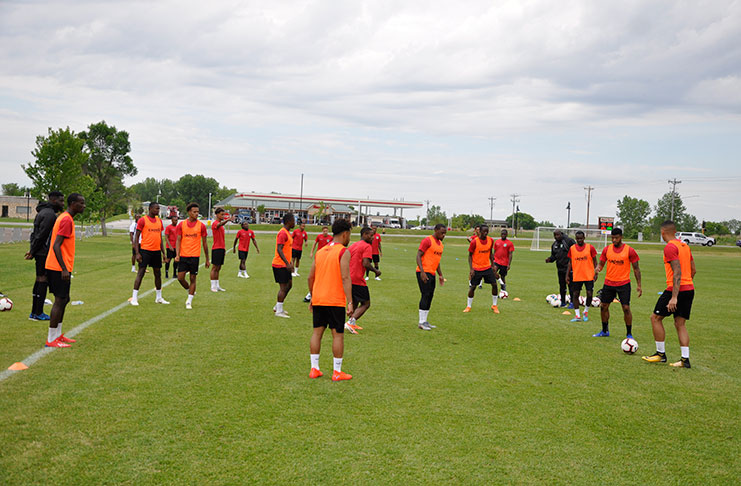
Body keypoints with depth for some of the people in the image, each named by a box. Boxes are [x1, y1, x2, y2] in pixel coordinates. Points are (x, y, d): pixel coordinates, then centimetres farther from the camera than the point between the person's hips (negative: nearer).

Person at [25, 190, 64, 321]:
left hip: (40, 253, 10)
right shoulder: (50, 214, -15)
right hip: (45, 253, -10)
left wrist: (32, 250, 12)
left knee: (39, 280, 12)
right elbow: (41, 234, -18)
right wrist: (32, 251, -10)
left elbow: (35, 233, 18)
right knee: (43, 280, -5)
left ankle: (34, 313, 17)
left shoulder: (42, 212, 19)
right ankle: (38, 313, -1)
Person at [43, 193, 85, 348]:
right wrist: (64, 269, -25)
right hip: (59, 268, -10)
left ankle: (57, 335, 23)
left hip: (58, 268, 10)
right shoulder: (66, 220, -16)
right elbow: (56, 246, -22)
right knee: (60, 300, -6)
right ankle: (51, 339, -1)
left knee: (63, 300, 15)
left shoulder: (64, 218, 15)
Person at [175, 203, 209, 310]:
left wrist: (207, 259, 6)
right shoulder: (181, 224, 3)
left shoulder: (201, 226, 0)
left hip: (195, 256, -1)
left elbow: (204, 243, 5)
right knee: (180, 277, -1)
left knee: (193, 278, 1)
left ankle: (189, 302, 10)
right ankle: (190, 292, 26)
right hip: (183, 256, 2)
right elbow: (178, 240, 4)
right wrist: (177, 255, -9)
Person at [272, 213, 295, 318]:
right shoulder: (283, 233, -17)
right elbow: (279, 249, -25)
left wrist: (290, 263, 24)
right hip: (280, 265, -10)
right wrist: (287, 263, -29)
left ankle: (277, 307, 22)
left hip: (285, 264, 10)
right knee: (283, 287, -6)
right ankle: (279, 311, 1)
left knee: (289, 284, 14)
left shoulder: (287, 233, 15)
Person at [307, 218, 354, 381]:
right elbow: (345, 278, -18)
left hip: (318, 300, 6)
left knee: (317, 332, 11)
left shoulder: (320, 251, 12)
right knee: (338, 335, 1)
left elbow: (311, 277, 13)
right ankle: (337, 372, 5)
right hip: (335, 301, -6)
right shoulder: (343, 252, -8)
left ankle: (314, 369, 13)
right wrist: (350, 302, -19)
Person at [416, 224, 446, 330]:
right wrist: (422, 272, -23)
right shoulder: (427, 241, -11)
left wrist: (440, 275, 19)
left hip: (432, 273, 9)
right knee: (425, 296, -10)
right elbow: (418, 256, -15)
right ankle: (421, 322, -6)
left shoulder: (440, 244, 17)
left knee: (429, 297, 9)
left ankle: (425, 321, 15)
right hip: (424, 273, -9)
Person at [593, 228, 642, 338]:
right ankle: (605, 331, 25)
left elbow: (636, 268, 0)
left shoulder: (629, 250, -7)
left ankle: (629, 334, 5)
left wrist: (638, 285, -3)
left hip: (624, 284, -4)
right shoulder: (607, 249, 2)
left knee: (626, 308, -8)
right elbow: (601, 263, 10)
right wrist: (597, 270, -15)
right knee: (603, 306, 7)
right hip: (609, 283, 4)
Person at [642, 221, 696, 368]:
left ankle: (661, 354, 9)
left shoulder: (670, 247, -13)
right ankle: (685, 359, 4)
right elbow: (693, 270, 18)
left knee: (656, 318, 5)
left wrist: (674, 297, -24)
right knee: (680, 323, 10)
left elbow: (677, 272, -21)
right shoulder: (685, 246, 14)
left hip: (676, 289, -8)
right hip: (689, 289, 8)